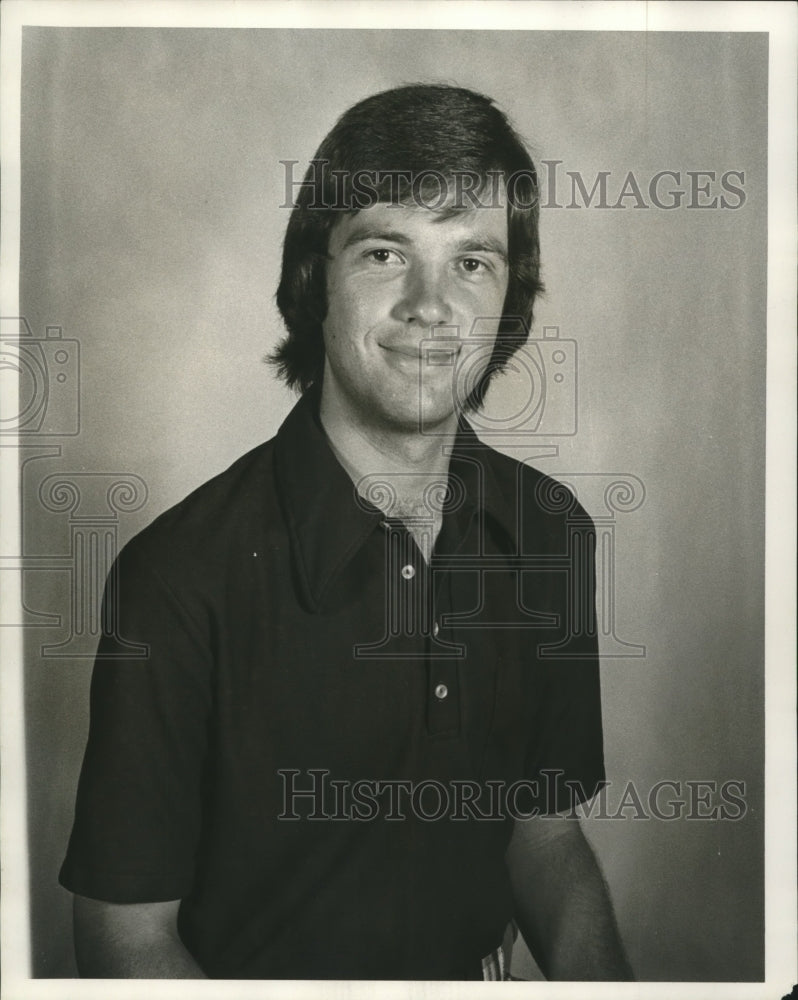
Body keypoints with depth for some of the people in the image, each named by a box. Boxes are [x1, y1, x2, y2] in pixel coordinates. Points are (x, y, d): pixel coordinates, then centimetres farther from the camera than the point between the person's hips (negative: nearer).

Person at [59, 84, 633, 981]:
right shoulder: (177, 577, -20)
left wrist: (601, 977, -9)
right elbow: (125, 934, -11)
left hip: (477, 973, 4)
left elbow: (545, 830, 6)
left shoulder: (551, 533, -3)